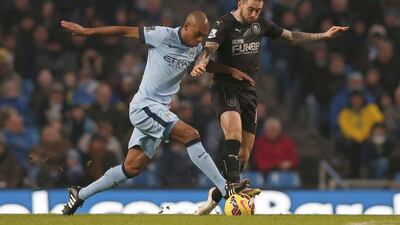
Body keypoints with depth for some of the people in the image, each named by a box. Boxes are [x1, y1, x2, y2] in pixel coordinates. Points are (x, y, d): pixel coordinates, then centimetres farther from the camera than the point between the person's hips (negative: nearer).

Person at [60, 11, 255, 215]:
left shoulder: (196, 48, 8)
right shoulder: (164, 36, -14)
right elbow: (126, 31, -8)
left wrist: (232, 71, 16)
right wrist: (86, 31, -5)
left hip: (158, 110, 9)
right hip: (144, 106, -8)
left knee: (132, 168, 7)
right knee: (190, 134, -22)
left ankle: (80, 195, 18)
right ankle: (225, 189, -22)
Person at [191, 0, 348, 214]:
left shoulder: (260, 25, 9)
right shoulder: (224, 24, -9)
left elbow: (291, 36, 22)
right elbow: (209, 48, -25)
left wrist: (324, 35, 22)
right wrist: (200, 64, -47)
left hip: (249, 91, 6)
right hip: (225, 89, -6)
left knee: (244, 154, 3)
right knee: (234, 135, -31)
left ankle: (216, 195, 20)